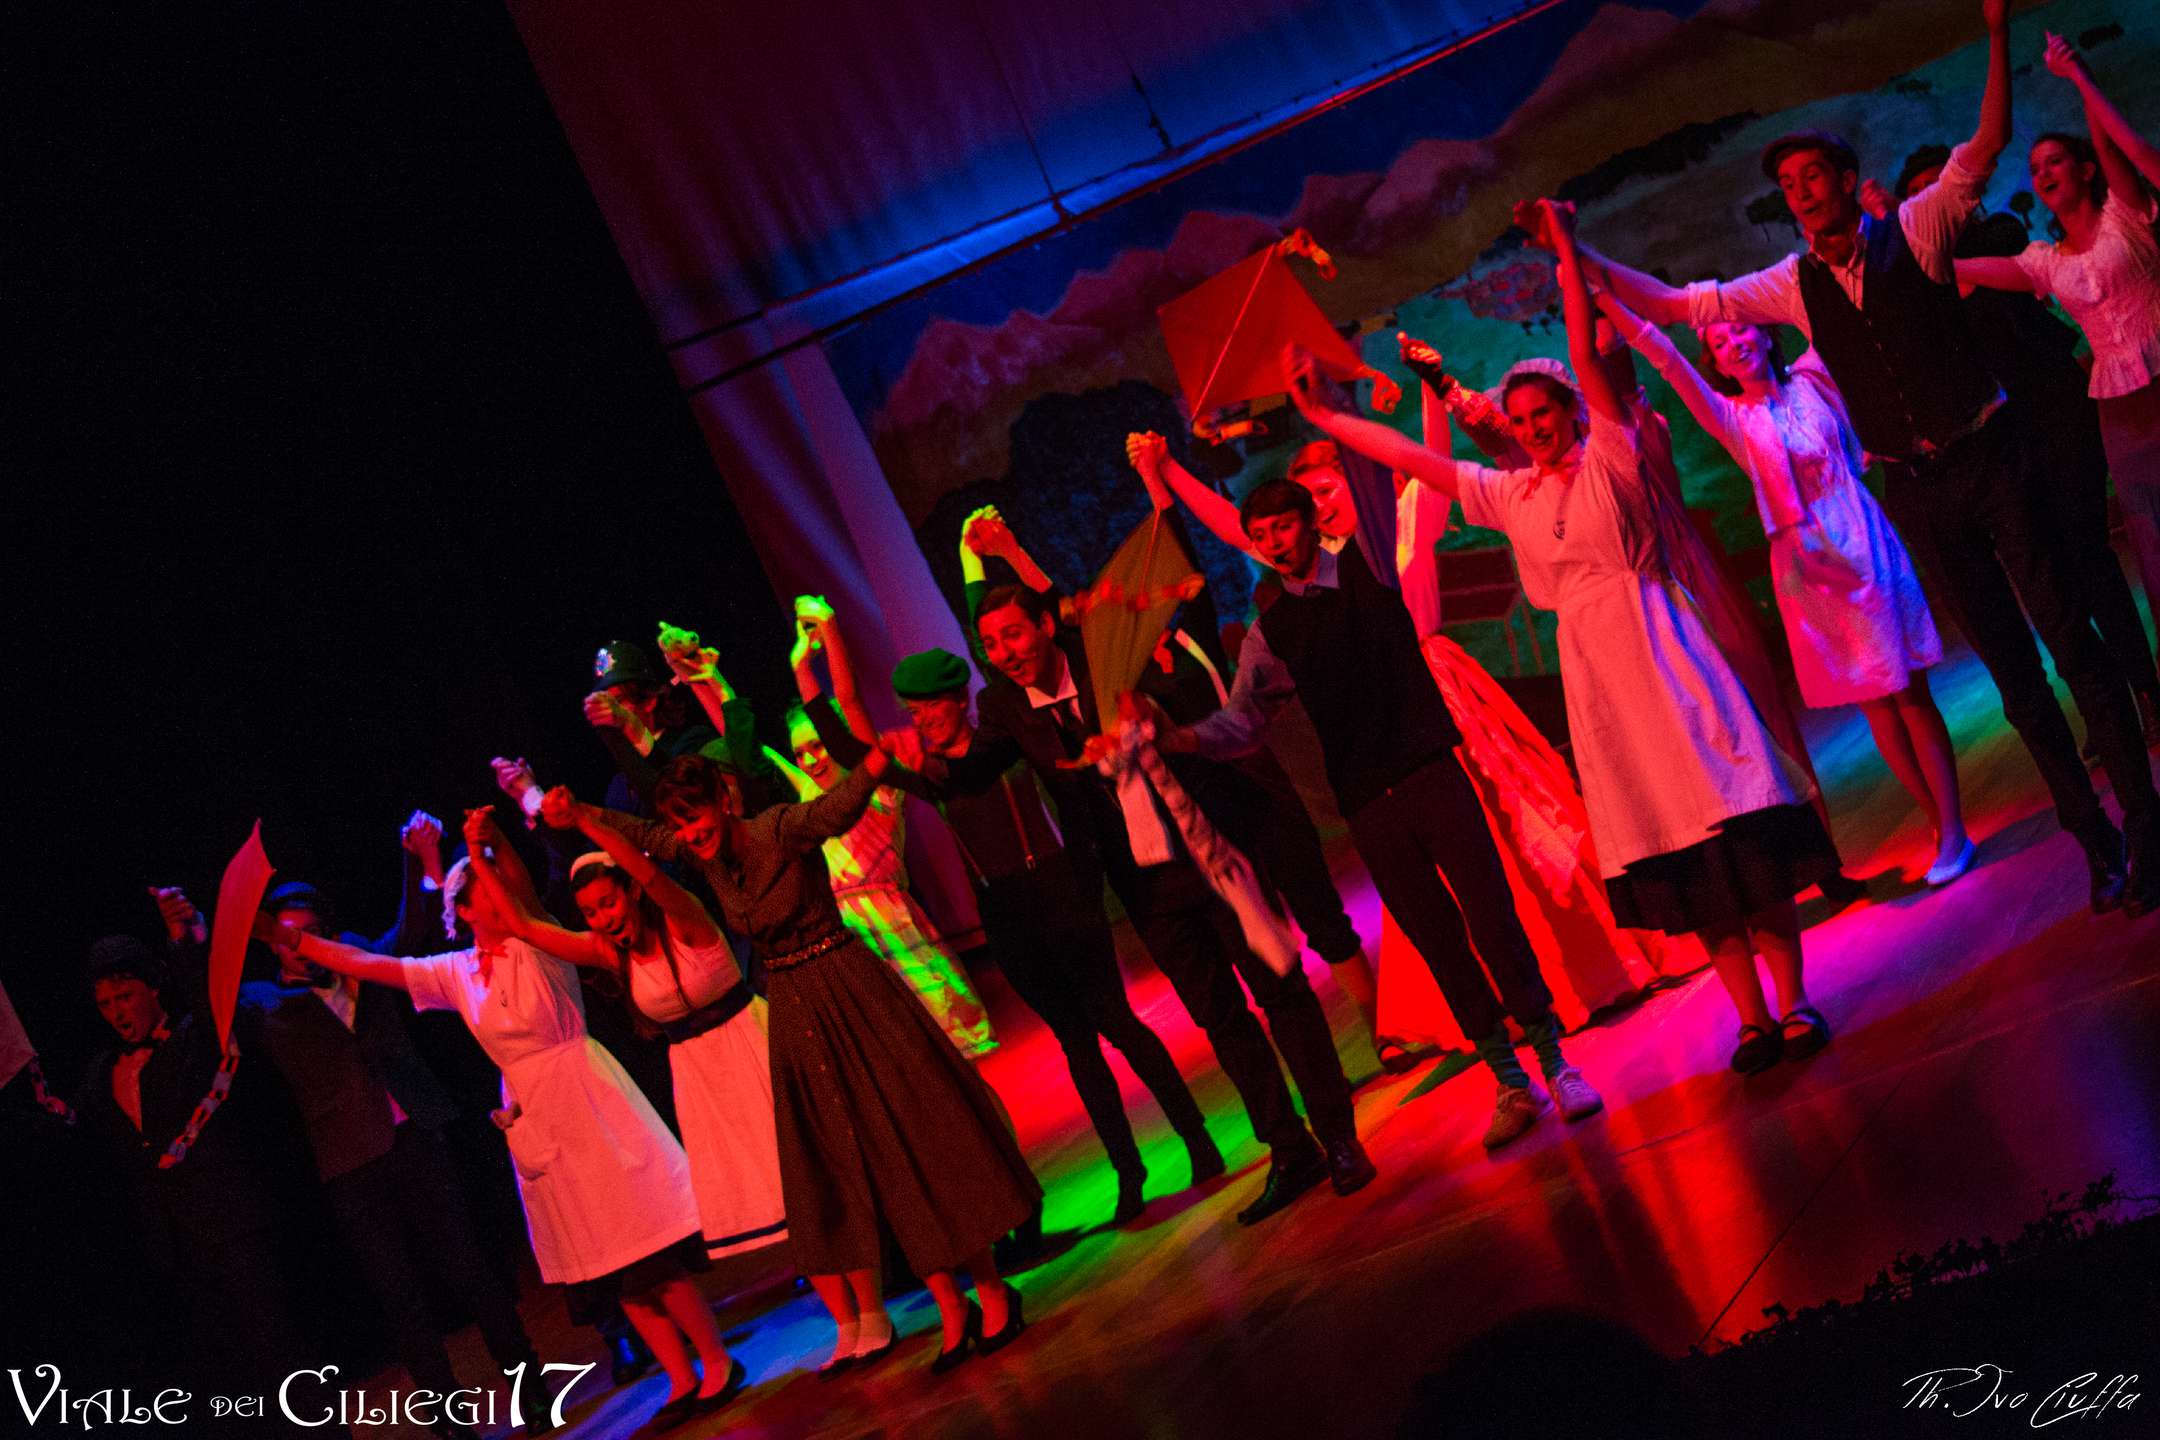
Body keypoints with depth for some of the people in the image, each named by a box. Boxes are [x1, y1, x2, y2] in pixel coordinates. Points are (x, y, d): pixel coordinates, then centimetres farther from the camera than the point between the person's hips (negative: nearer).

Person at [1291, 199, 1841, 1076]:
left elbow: (1586, 355, -12)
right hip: (1591, 666, 5)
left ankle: (1793, 1003, -1)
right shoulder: (1510, 495, 10)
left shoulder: (1610, 458, -2)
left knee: (1731, 821, -6)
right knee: (1670, 849, 4)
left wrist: (1565, 249, -15)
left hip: (1656, 646, -5)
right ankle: (1751, 1018, 8)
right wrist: (1320, 415, 12)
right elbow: (1409, 456, 13)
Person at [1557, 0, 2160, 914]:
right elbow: (1670, 305, 7)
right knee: (2006, 660, 6)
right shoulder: (1793, 285, 5)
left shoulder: (1915, 231, -3)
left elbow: (1987, 144, -14)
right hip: (1914, 488, 3)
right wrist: (1581, 258, -2)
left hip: (1988, 456, -3)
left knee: (2068, 631, -4)